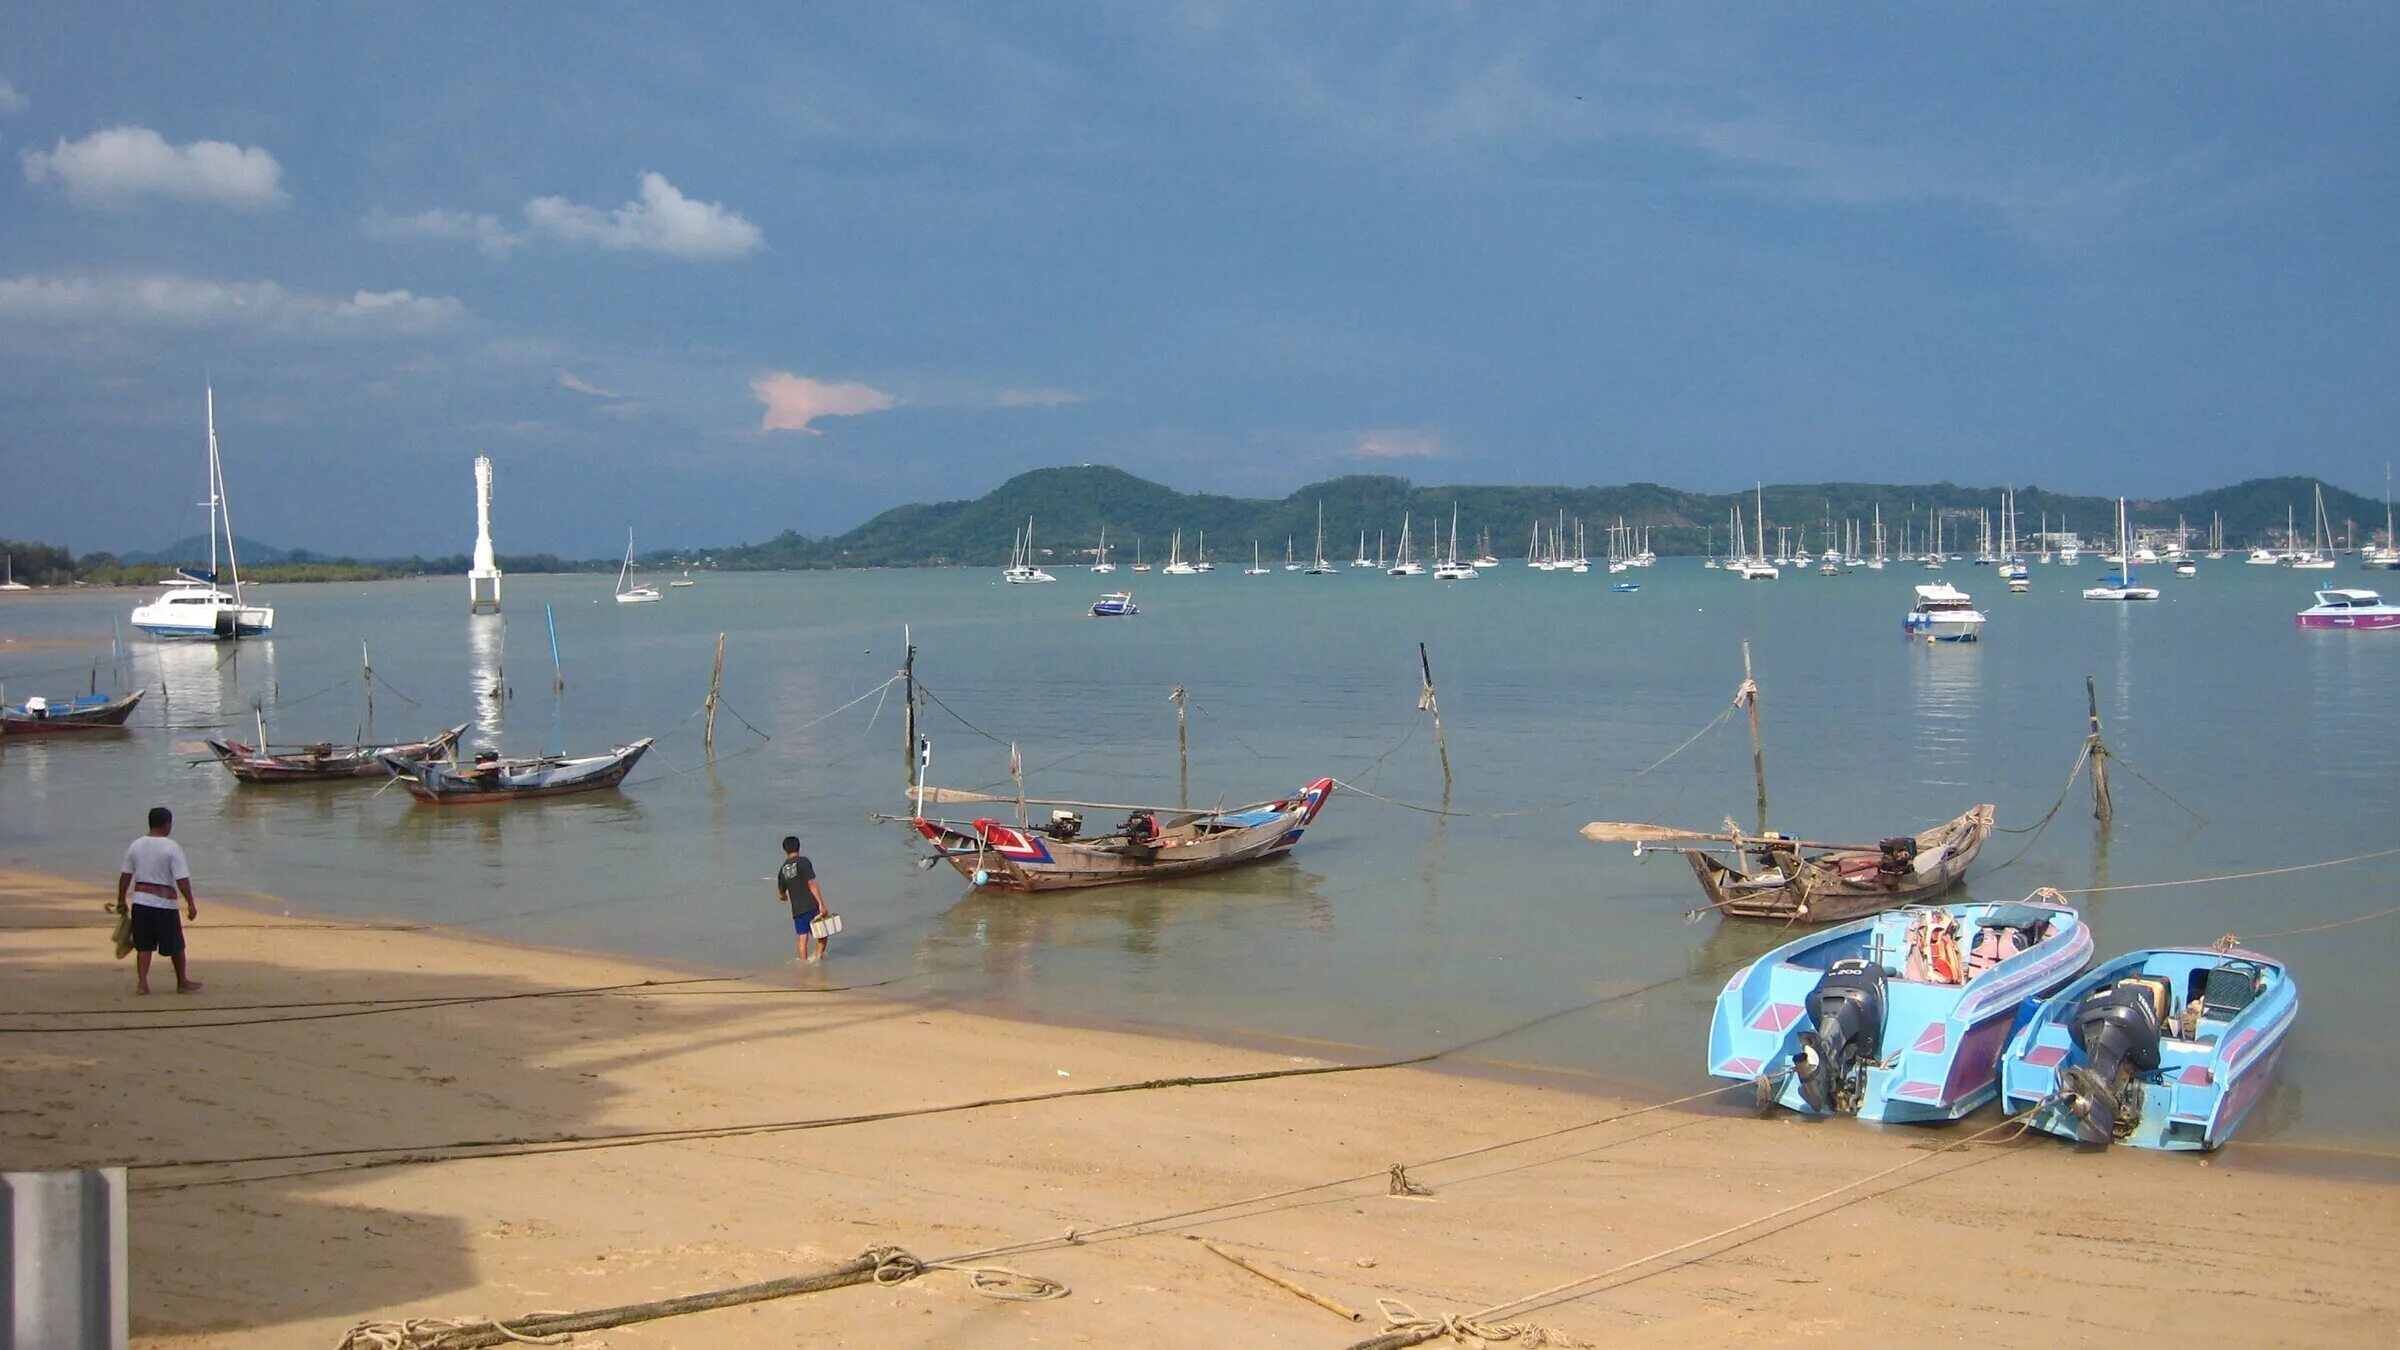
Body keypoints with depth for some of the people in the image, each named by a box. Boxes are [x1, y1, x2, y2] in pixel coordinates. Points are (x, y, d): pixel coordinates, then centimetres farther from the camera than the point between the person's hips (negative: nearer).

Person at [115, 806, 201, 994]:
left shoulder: (136, 845, 4)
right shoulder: (172, 848, -11)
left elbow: (125, 876, 8)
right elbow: (182, 879, -15)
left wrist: (121, 901, 17)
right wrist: (191, 904, -12)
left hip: (140, 902, 4)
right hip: (164, 904, -4)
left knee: (144, 946, 9)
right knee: (176, 946, 10)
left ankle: (142, 983, 1)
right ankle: (182, 982, 21)